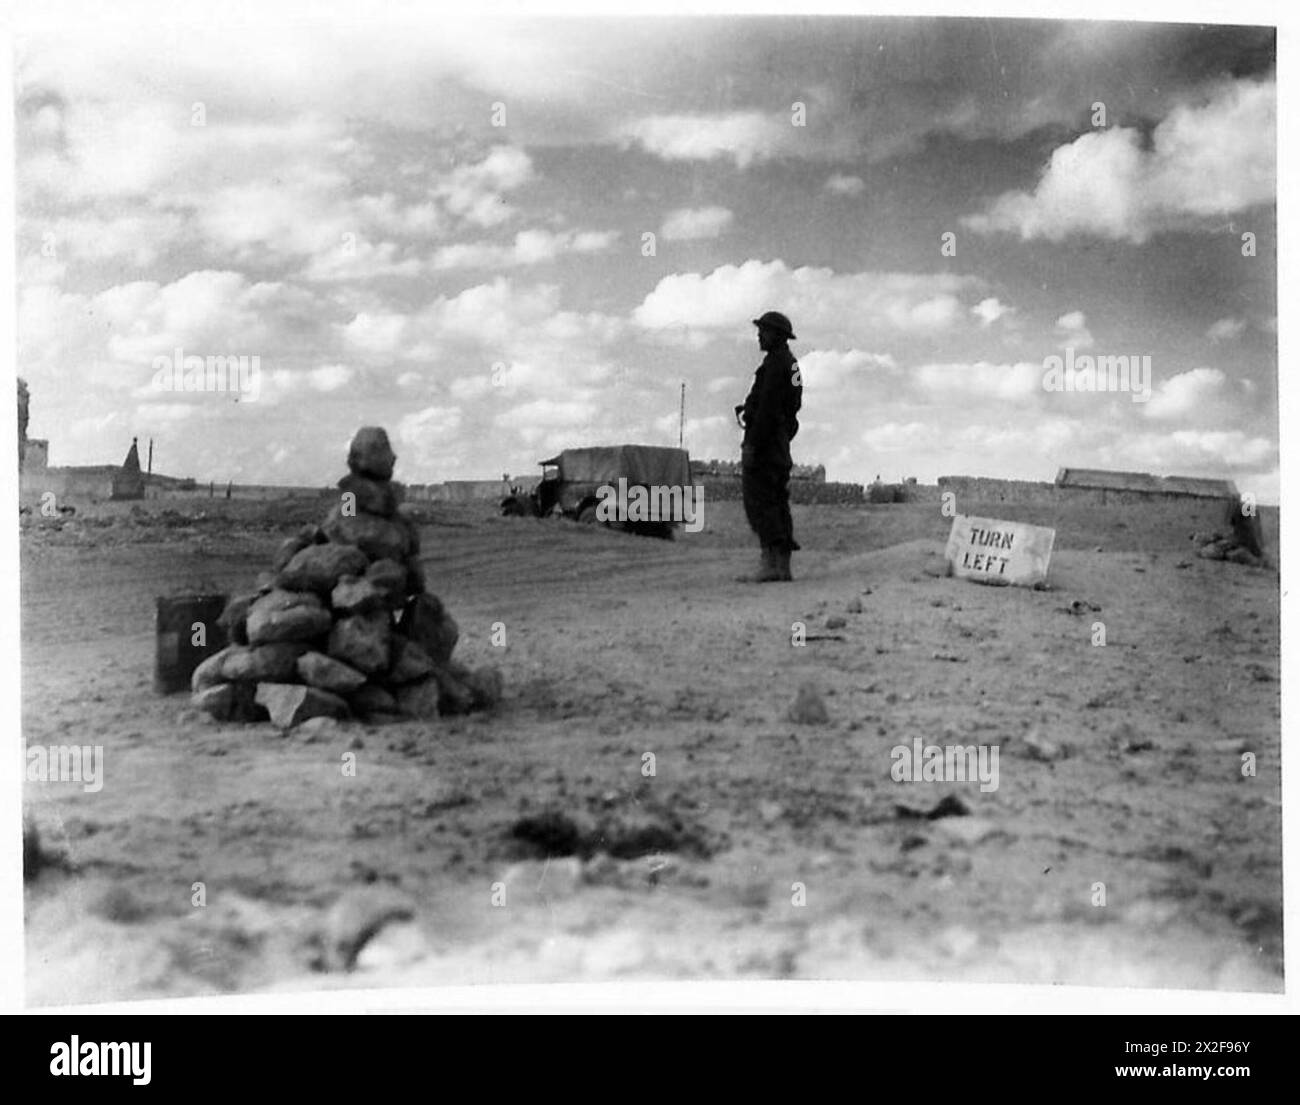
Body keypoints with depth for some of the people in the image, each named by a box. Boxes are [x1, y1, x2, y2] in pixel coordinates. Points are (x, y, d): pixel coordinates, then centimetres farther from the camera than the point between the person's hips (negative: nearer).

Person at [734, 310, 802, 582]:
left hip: (764, 438, -10)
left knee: (758, 500, -11)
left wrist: (751, 444, -21)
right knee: (777, 501, 8)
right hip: (780, 442, 10)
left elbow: (767, 408, -20)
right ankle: (783, 565, 7)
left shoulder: (776, 363, -13)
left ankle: (769, 564, -16)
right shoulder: (791, 364, 19)